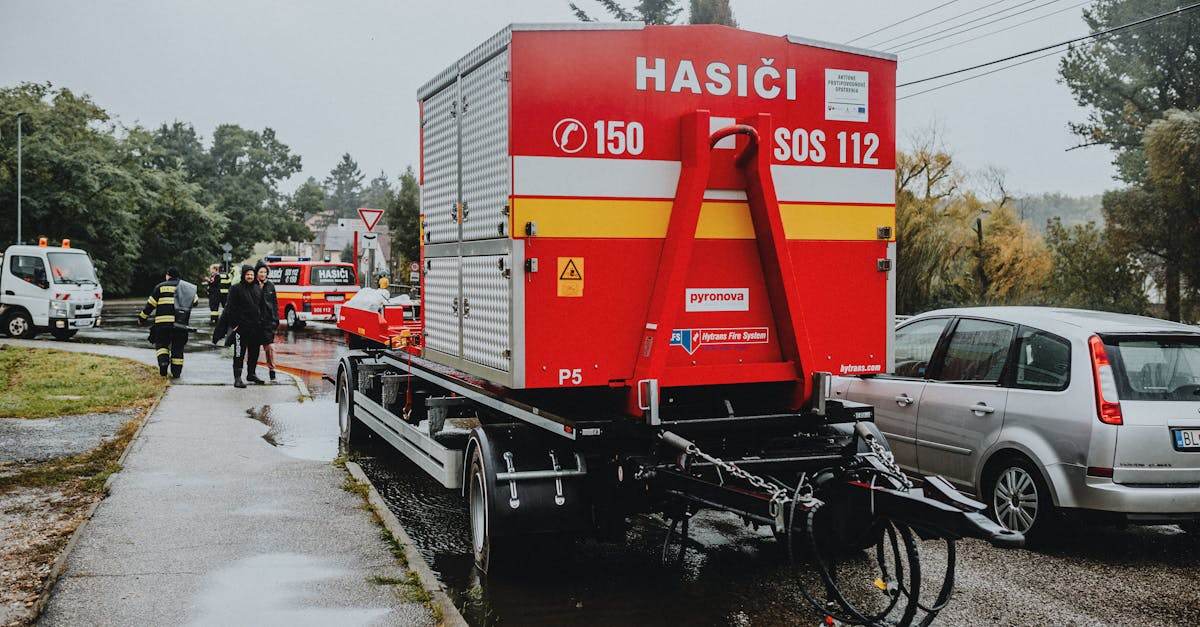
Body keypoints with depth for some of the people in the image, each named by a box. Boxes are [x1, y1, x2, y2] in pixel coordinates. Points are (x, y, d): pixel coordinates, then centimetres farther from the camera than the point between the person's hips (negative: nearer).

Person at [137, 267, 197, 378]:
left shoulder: (161, 287, 5)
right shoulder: (187, 287, 14)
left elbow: (150, 304, 5)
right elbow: (194, 302, 24)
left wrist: (142, 318, 15)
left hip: (163, 322, -2)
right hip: (181, 323, 2)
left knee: (161, 344, 12)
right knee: (177, 348, 11)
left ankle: (163, 361, -13)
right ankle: (176, 372, 9)